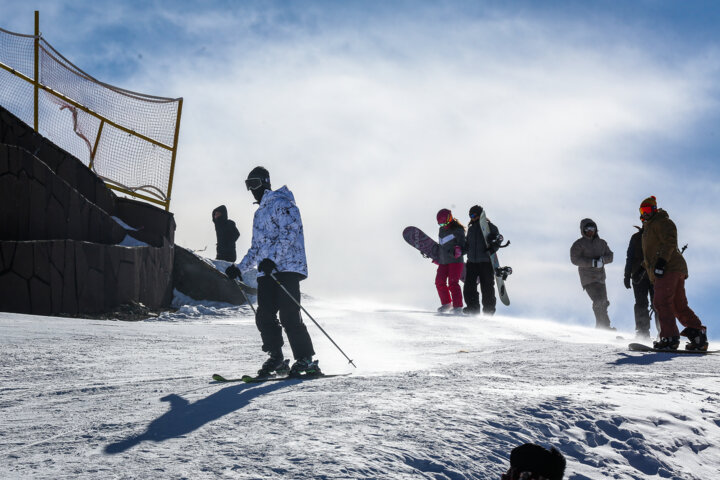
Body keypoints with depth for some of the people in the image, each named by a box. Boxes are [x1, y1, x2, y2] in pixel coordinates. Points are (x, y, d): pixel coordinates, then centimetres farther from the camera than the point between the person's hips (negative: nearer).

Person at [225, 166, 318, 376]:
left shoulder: (282, 203, -2)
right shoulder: (259, 213, 26)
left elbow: (290, 233, -15)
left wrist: (272, 259, -24)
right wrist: (239, 268, 23)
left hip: (287, 267, -8)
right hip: (266, 272, 8)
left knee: (289, 316, -13)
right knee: (264, 316, -2)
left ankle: (306, 360, -9)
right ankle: (276, 358, 8)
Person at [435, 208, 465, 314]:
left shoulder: (457, 230, -6)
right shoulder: (442, 230, 17)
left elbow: (462, 243, -14)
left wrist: (458, 249, -34)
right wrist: (437, 256, 31)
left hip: (455, 261, -8)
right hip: (443, 261, 8)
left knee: (453, 283, -16)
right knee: (439, 282, 5)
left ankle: (458, 306, -15)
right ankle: (446, 303, 22)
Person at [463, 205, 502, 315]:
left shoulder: (489, 226, -1)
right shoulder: (471, 228, 17)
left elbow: (498, 238, -9)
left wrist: (493, 247, -26)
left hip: (486, 262, -6)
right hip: (472, 262, 6)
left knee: (487, 287, -3)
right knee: (469, 287, -1)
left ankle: (489, 309, 6)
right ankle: (473, 308, 7)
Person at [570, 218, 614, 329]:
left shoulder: (601, 243, 15)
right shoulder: (578, 244, -2)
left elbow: (610, 256, 10)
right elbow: (575, 259, -13)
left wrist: (602, 260, -14)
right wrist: (592, 263, -21)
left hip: (600, 277, 6)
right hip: (588, 278, -6)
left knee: (603, 302, 10)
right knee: (599, 301, -19)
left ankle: (601, 327, 21)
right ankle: (604, 325, -16)